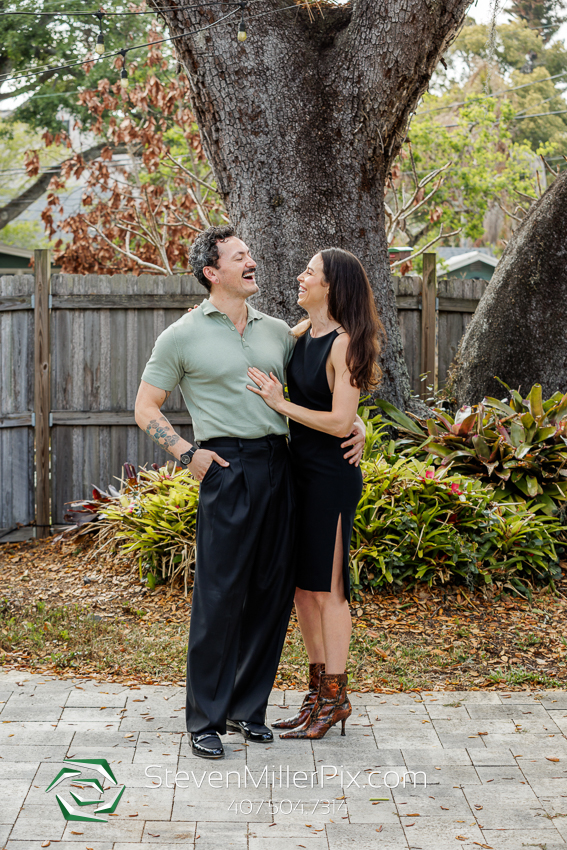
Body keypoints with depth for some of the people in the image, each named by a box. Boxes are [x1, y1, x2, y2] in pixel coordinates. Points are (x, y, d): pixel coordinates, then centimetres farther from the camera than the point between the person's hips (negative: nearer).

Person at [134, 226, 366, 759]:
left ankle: (248, 707, 18)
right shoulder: (182, 336, 3)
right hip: (228, 469, -5)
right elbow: (146, 409, 5)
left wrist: (354, 424, 8)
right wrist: (187, 454, -8)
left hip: (279, 467, 5)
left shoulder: (277, 331, 17)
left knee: (273, 591, 6)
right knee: (219, 595, -6)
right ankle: (205, 719, 4)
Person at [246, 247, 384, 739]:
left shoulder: (343, 343, -14)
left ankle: (335, 698, 9)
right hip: (300, 471, 8)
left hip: (332, 477, -8)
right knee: (302, 587, 12)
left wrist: (280, 403, -16)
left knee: (327, 589, -1)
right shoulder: (300, 336, 9)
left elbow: (341, 422, -19)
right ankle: (319, 691, 22)